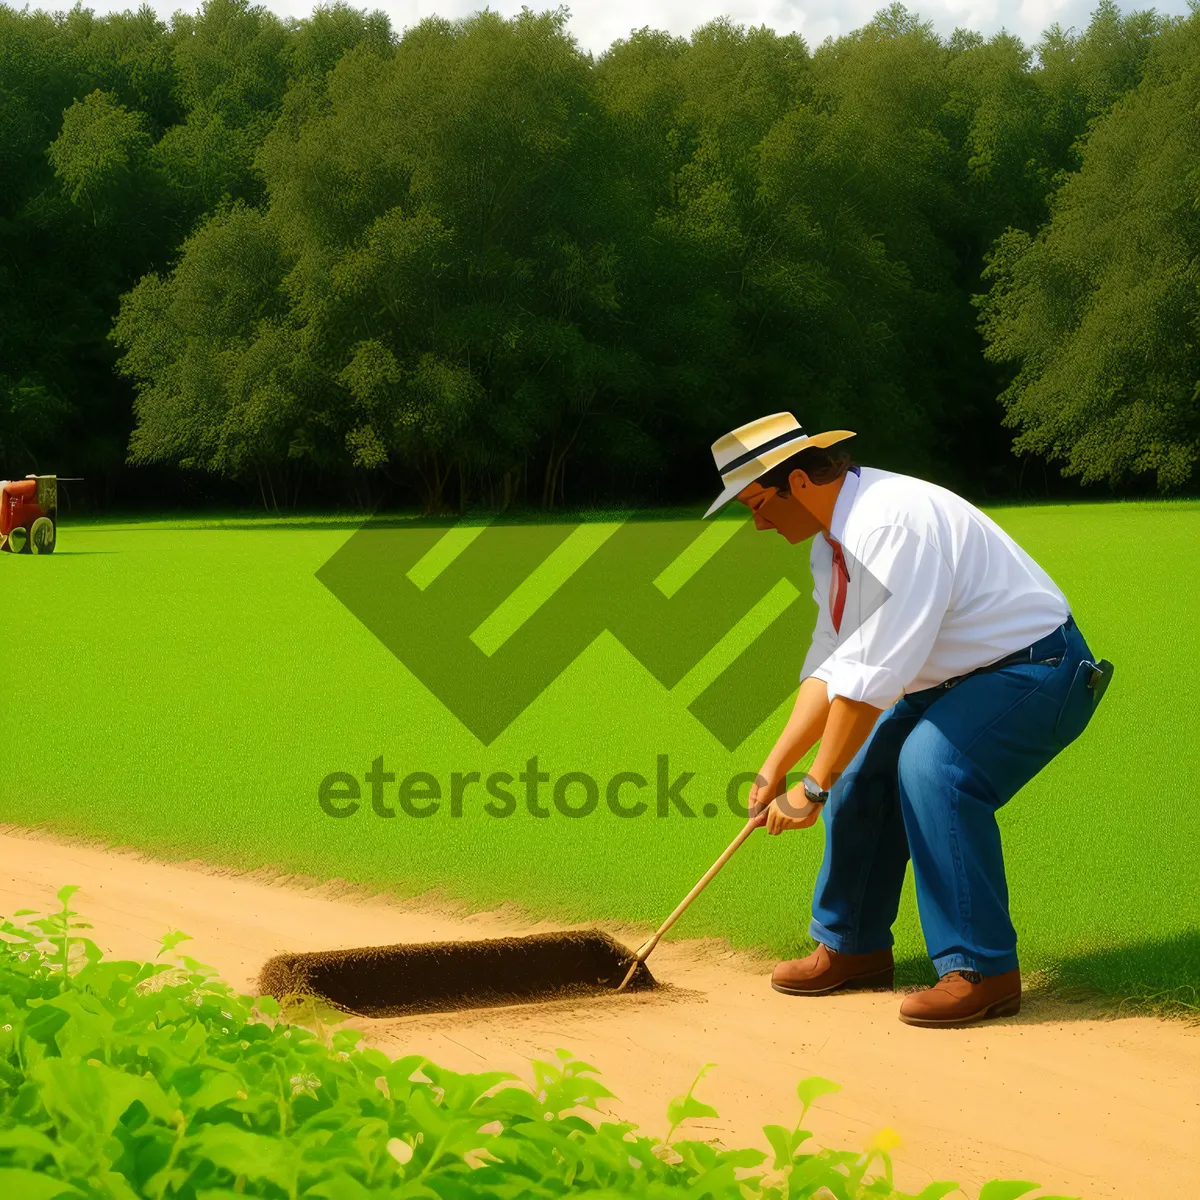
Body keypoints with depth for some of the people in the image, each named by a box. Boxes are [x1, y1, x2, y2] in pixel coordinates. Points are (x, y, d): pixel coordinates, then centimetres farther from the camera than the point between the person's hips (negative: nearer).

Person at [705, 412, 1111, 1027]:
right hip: (953, 679, 10)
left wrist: (814, 788, -25)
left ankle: (981, 970, -18)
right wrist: (777, 763, -2)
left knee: (932, 765, -29)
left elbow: (873, 675, -31)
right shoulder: (832, 538, 3)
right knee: (862, 766, 5)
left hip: (1039, 671, -10)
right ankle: (852, 946, 21)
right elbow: (830, 664, 6)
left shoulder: (892, 522, -30)